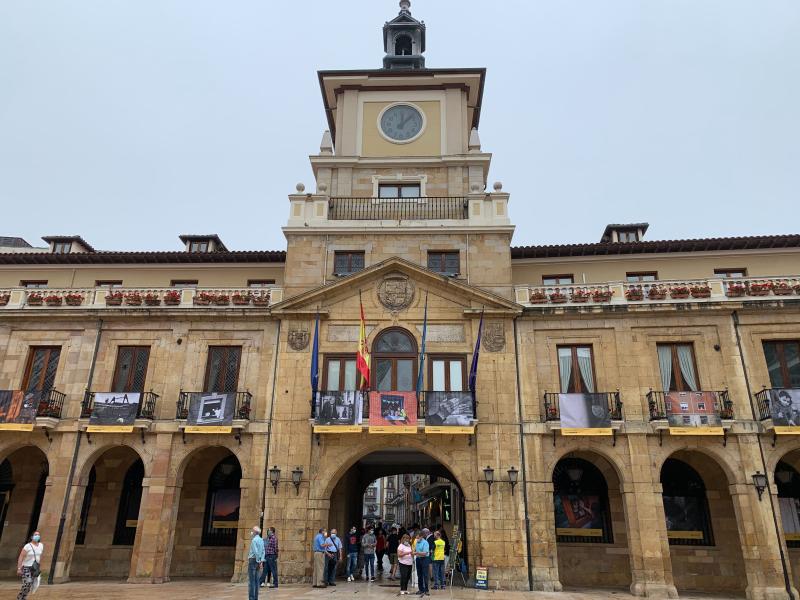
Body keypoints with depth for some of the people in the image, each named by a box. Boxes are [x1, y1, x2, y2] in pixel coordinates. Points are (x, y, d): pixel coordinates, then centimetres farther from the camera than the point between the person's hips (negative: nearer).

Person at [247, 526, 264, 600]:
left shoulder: (254, 540, -13)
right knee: (256, 580, 10)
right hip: (258, 561, 8)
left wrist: (258, 561, -13)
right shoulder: (261, 540, 11)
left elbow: (256, 552, -19)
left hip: (253, 560, -8)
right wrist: (261, 561, 2)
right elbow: (263, 552, 7)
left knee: (251, 580, -5)